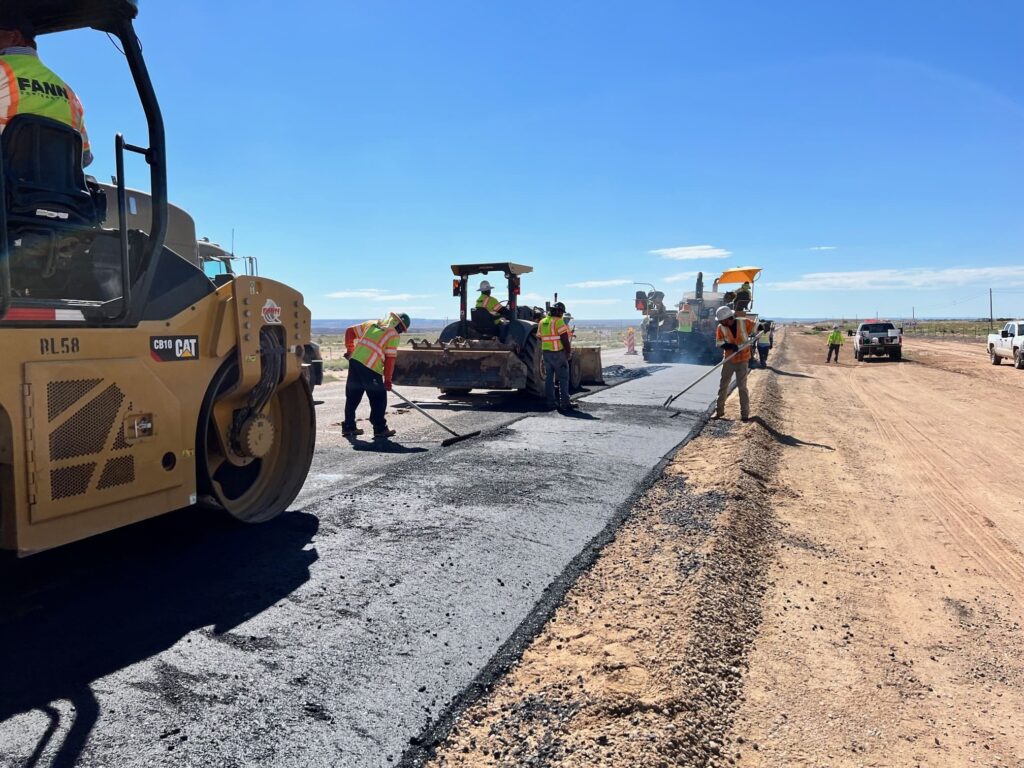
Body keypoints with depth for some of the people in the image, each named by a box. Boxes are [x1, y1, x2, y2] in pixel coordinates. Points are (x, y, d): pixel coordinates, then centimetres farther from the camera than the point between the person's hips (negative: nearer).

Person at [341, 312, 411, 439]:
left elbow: (350, 331, 20)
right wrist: (387, 380, 3)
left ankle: (348, 427, 23)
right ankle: (380, 429, 9)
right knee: (379, 398, 6)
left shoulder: (372, 323, 19)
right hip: (370, 368, -7)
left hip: (354, 361, 7)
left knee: (352, 396, 15)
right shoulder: (394, 335, 0)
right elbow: (390, 359, -3)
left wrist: (350, 350, 28)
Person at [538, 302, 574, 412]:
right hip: (559, 353, -7)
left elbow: (540, 337, 14)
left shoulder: (542, 322, 10)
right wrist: (569, 352, -7)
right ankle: (565, 403, -2)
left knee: (549, 378, 10)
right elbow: (565, 339, -15)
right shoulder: (559, 322, -12)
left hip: (546, 353, 7)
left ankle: (551, 403, 11)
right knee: (563, 378, 0)